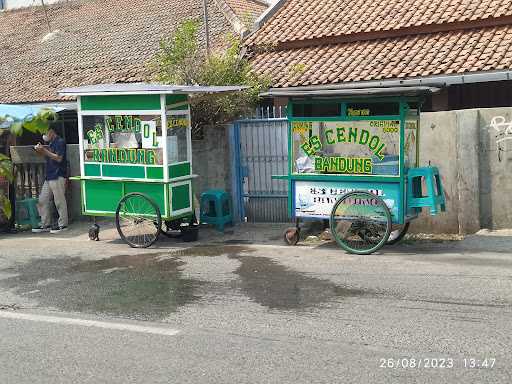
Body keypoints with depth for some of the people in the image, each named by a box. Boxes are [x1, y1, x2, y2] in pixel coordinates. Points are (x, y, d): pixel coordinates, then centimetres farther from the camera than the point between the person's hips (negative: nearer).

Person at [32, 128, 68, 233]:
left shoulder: (60, 142, -8)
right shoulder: (51, 143, 21)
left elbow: (58, 158, -17)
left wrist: (44, 151, -15)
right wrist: (40, 150, 9)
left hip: (58, 176, -10)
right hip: (49, 176, 10)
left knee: (59, 201, -4)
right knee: (42, 200, 9)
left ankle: (63, 225, 3)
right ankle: (45, 225, 14)